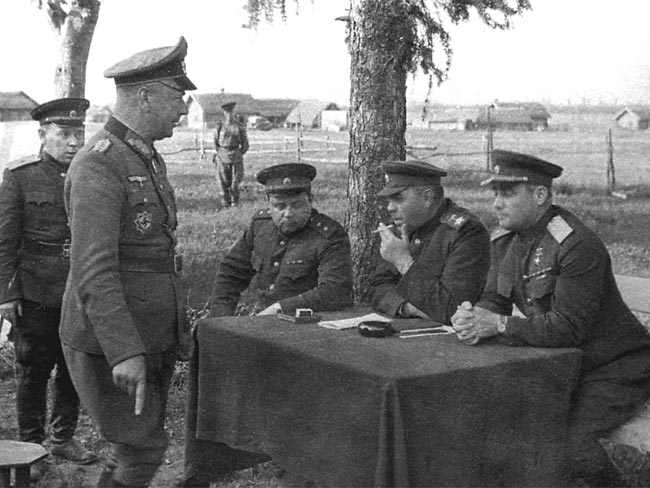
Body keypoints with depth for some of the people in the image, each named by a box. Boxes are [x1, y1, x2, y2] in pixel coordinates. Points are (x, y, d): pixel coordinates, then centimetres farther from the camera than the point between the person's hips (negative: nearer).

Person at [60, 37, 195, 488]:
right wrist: (124, 351, -30)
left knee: (139, 450, 14)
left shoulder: (150, 160, 13)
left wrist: (178, 324, 20)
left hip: (155, 337, 9)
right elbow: (94, 271, -25)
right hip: (110, 345, -9)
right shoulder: (98, 166, -18)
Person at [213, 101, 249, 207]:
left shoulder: (240, 126, 2)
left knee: (236, 180, -2)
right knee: (224, 180, 0)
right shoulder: (220, 126, 4)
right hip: (222, 157, 1)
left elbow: (245, 144, 9)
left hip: (236, 157, -1)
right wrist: (219, 152, 7)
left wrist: (239, 154, 4)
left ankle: (235, 200, 9)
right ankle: (226, 200, 10)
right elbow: (215, 141, 14)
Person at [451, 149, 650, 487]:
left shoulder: (578, 245, -22)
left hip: (614, 368, -7)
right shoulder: (505, 239, 5)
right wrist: (473, 318, -20)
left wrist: (497, 325, -28)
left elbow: (567, 328, -26)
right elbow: (494, 300, 4)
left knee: (568, 444, -26)